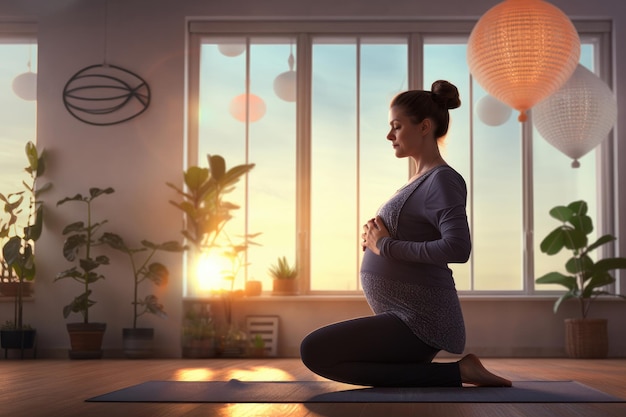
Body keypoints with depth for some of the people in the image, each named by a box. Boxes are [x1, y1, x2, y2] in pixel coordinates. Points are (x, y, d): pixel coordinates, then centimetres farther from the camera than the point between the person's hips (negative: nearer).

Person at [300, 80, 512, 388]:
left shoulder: (442, 180, -13)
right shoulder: (421, 181, 16)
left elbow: (457, 248, -30)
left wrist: (386, 245, -19)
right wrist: (374, 238, 1)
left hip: (419, 322, -11)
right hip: (407, 317, 11)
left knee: (314, 350, -19)